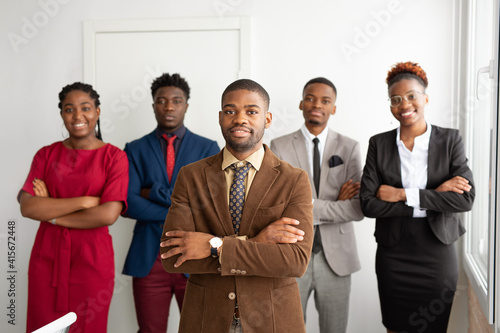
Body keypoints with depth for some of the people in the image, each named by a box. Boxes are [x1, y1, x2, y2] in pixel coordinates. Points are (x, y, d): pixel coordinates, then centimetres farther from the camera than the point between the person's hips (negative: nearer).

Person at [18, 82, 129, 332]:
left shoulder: (114, 157, -4)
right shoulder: (46, 155, 5)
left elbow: (108, 215, -15)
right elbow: (27, 207, -8)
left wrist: (51, 213, -9)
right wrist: (84, 201, -15)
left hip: (92, 260, -2)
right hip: (46, 258, 3)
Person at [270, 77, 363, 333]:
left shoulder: (349, 148, 3)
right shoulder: (279, 146, 0)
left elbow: (358, 209, -6)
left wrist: (313, 210, -13)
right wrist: (335, 204, -13)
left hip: (335, 256, 1)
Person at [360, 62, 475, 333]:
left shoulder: (450, 140, -3)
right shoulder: (379, 144, -2)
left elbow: (466, 199, -13)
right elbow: (368, 204, -11)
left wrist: (403, 195, -17)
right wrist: (435, 196, -15)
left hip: (438, 251, 0)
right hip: (392, 253, 1)